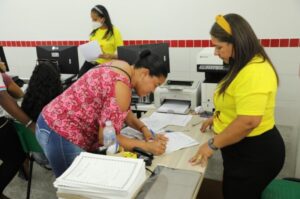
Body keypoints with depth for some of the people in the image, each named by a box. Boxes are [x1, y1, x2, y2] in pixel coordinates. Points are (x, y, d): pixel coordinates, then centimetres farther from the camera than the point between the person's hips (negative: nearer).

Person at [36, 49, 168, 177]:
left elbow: (124, 110, 14)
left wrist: (144, 129, 0)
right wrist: (147, 146, -20)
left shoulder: (123, 68, 4)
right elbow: (106, 137, -24)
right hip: (60, 133, -10)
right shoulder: (121, 87, -25)